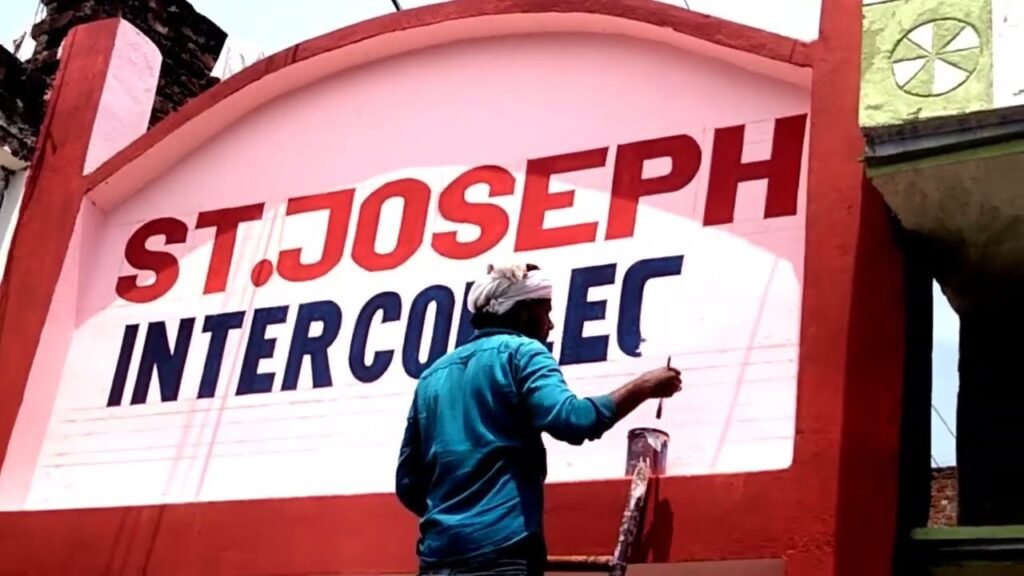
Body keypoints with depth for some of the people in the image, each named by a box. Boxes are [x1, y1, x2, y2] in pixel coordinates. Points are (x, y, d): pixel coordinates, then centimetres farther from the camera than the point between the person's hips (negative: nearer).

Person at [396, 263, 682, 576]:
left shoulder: (434, 374, 21)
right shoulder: (520, 352, 2)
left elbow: (408, 482, 20)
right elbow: (571, 420, -16)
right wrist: (642, 388, -4)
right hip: (501, 550, -7)